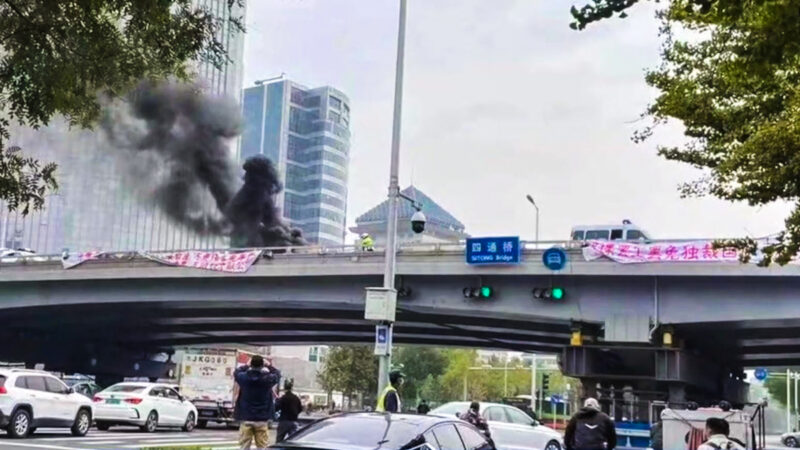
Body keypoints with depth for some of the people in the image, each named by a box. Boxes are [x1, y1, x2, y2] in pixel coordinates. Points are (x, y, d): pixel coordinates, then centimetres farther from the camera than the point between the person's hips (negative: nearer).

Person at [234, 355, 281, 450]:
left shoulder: (244, 377, -6)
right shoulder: (268, 378, -8)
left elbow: (236, 372, 18)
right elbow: (277, 374, 14)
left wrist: (247, 366, 31)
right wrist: (270, 366, 29)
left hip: (246, 418, 1)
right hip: (262, 419, -1)